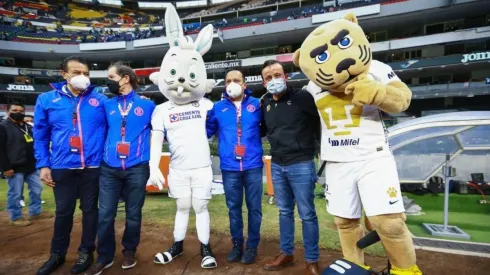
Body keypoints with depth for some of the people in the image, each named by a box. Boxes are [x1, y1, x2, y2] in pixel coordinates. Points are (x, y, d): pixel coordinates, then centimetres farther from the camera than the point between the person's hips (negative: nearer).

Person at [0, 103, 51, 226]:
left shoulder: (29, 127, 16)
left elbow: (35, 145, 22)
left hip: (31, 166, 8)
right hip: (15, 168, -7)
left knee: (37, 189, 13)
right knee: (15, 194, 1)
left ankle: (35, 212, 26)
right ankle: (15, 218, 14)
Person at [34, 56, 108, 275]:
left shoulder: (100, 100, 0)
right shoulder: (47, 100, 3)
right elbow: (40, 136, 6)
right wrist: (43, 165, 0)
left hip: (93, 166, -1)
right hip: (62, 167, 1)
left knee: (90, 209, 12)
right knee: (63, 211, 13)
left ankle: (86, 252, 29)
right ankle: (57, 254, 33)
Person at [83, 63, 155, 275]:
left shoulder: (147, 105, 3)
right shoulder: (107, 105, 11)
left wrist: (151, 150, 2)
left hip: (137, 169, -2)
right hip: (109, 169, 2)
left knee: (133, 213, 10)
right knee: (105, 214, 5)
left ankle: (129, 251, 30)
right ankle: (104, 256, 23)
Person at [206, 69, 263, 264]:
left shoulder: (256, 104, 4)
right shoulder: (218, 107, 8)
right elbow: (206, 131, 13)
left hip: (253, 166, -1)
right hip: (229, 167, 1)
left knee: (254, 207, 8)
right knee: (233, 208, 13)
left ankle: (252, 246, 25)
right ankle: (237, 244, 29)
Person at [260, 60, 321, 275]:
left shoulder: (302, 98, -8)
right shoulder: (265, 103, 8)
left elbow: (321, 121, -7)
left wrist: (318, 147, -6)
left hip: (301, 164, -5)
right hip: (277, 165, 6)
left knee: (307, 214, 5)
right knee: (284, 212, 17)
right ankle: (286, 253, 34)